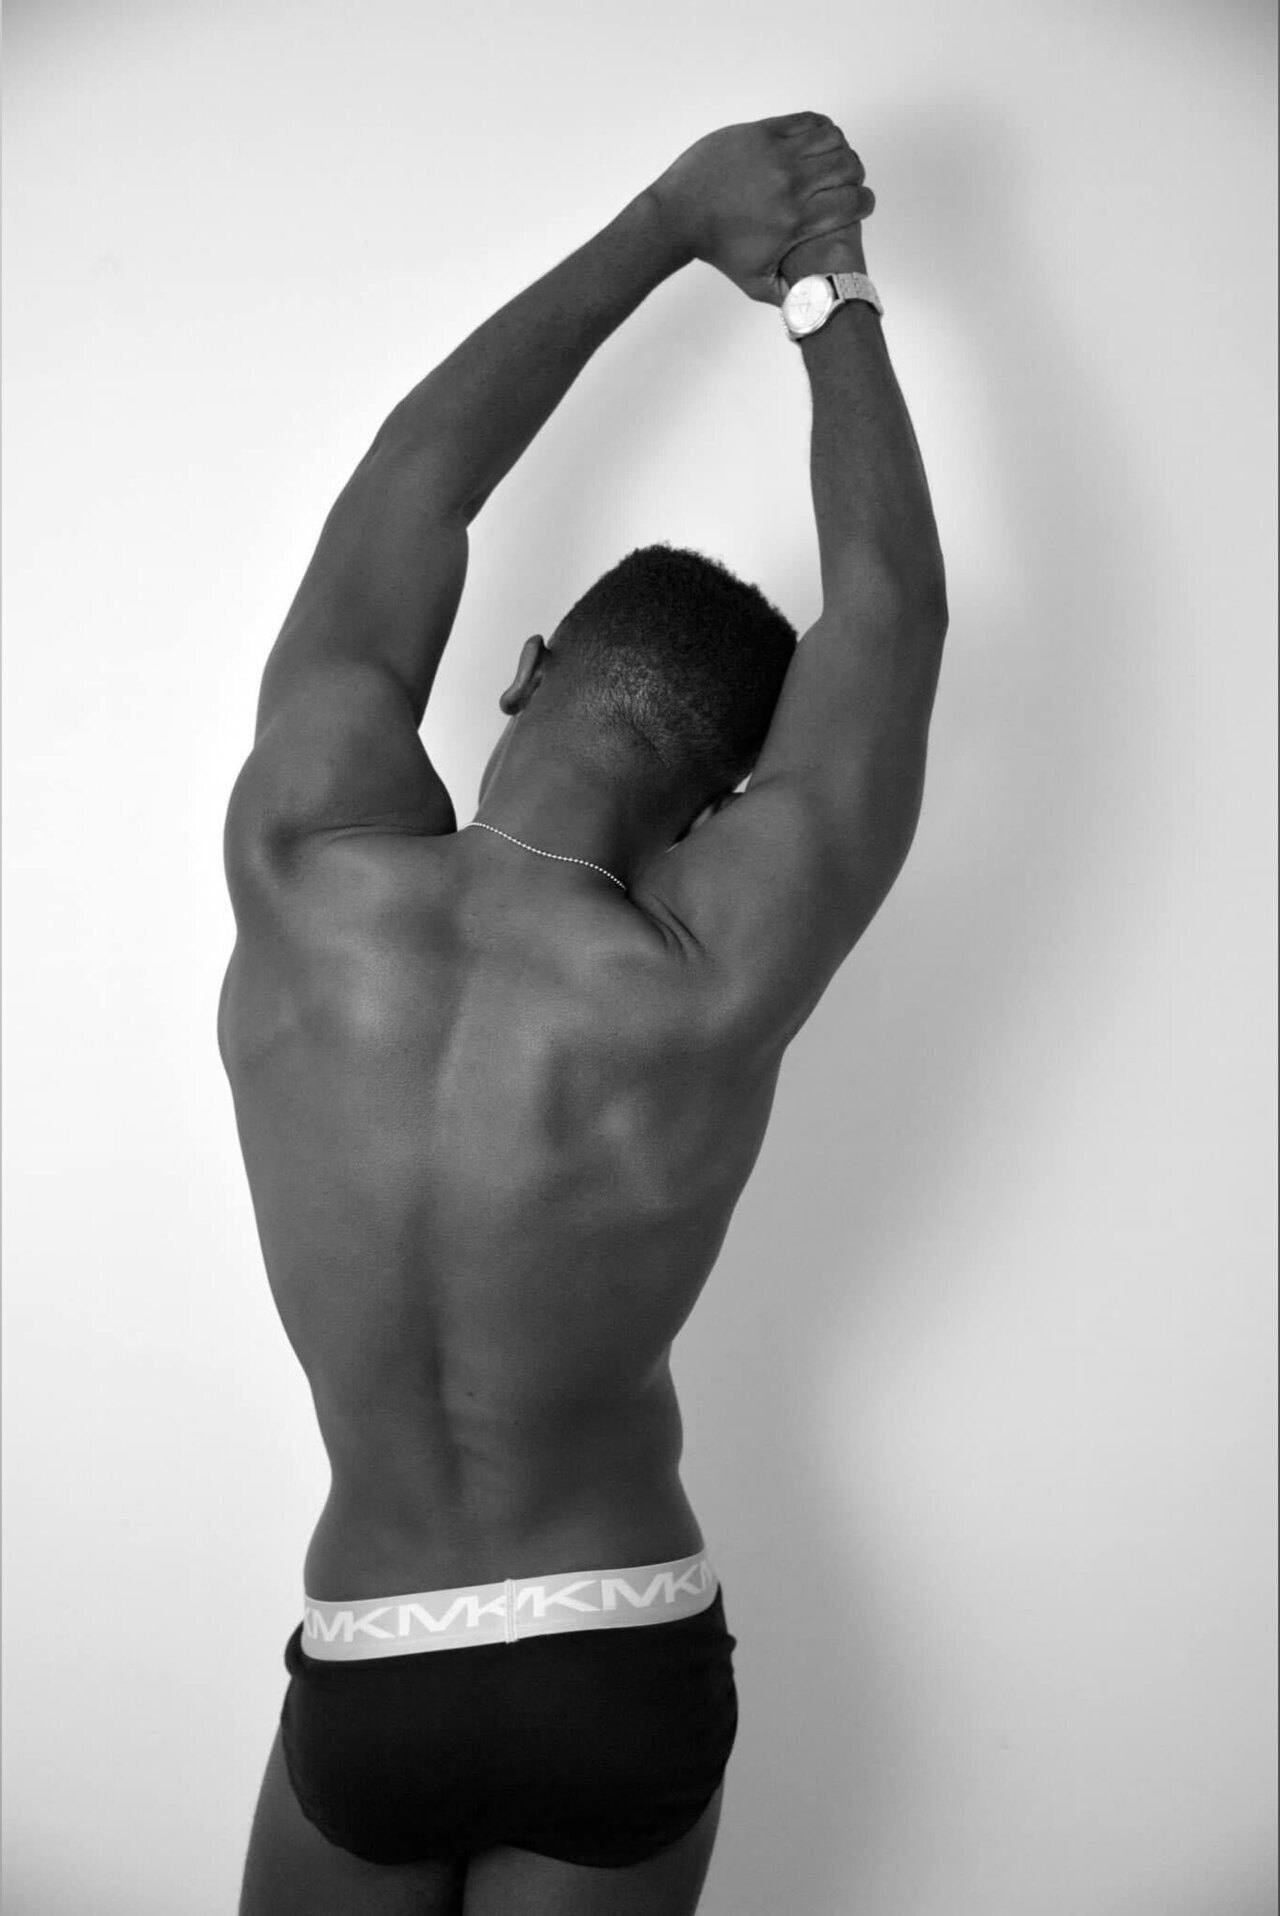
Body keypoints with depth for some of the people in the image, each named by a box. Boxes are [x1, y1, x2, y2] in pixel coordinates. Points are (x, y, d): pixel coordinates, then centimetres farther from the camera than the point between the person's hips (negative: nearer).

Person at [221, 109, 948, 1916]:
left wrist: (670, 224, 3)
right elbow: (890, 601, -9)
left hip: (363, 1680, 1)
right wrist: (828, 282, 3)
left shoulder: (303, 877, -19)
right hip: (634, 1675, 0)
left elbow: (410, 485, -4)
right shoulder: (718, 989, -23)